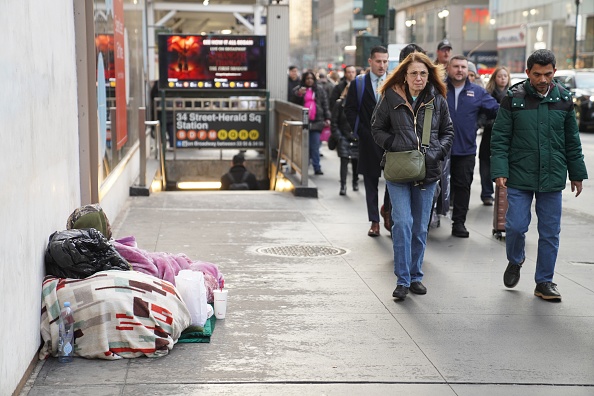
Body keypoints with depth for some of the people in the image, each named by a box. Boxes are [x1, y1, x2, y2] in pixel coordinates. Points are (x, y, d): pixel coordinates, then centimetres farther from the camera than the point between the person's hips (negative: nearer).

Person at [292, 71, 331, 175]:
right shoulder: (298, 89, 8)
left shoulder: (319, 90, 11)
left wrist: (327, 118, 4)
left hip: (316, 122, 0)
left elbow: (325, 105, 11)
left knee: (315, 147, -5)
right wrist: (299, 94, -14)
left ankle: (317, 167, -3)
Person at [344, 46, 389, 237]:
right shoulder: (358, 84, 4)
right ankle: (374, 222, 10)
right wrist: (360, 131, -5)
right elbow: (349, 109, 3)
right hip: (368, 140, 0)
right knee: (371, 182, 4)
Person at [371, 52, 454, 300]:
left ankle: (415, 276, 22)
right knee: (402, 223, -12)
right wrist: (394, 145, -9)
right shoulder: (391, 98, -1)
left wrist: (438, 151, -5)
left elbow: (448, 132, 13)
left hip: (427, 172, 3)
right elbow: (377, 129, 6)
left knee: (420, 228, 9)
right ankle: (402, 279, -4)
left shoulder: (437, 100, 5)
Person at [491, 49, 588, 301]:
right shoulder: (513, 98, -4)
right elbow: (500, 138, -3)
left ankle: (544, 282, 19)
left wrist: (577, 174, 12)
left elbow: (572, 141, 11)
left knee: (550, 233, 5)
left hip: (552, 177, 2)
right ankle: (515, 262, 28)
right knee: (516, 226, -3)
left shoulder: (563, 99, 4)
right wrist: (499, 171, -12)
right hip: (519, 177, -2)